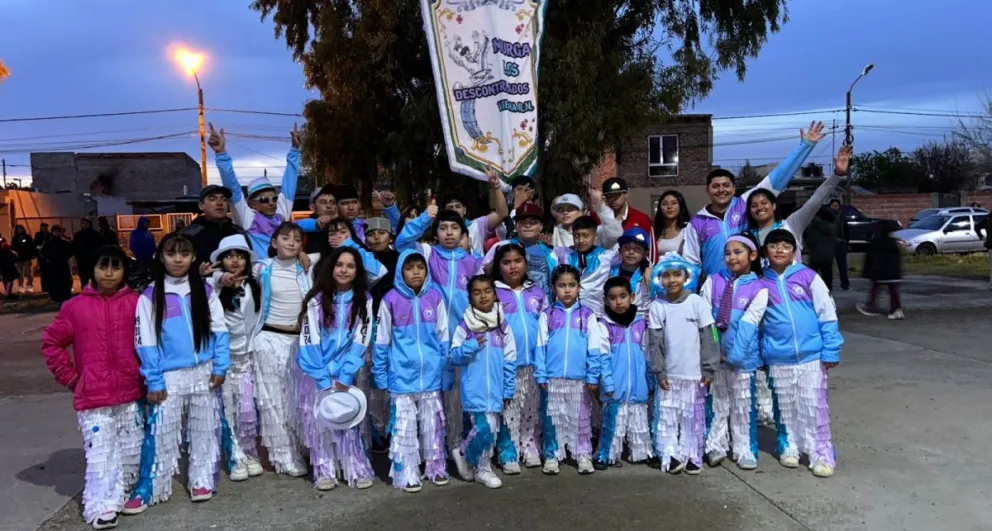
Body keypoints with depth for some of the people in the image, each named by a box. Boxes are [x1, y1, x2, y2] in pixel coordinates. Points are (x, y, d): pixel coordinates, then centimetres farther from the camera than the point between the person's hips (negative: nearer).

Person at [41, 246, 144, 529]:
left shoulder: (135, 303, -2)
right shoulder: (75, 307, -1)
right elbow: (51, 343, 8)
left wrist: (146, 373, 2)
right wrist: (71, 378, 4)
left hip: (131, 394, 1)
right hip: (93, 398, -1)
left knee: (133, 453, 12)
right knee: (100, 456, -3)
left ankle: (123, 495, 32)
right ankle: (101, 507, 7)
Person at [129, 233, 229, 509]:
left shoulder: (205, 291, 3)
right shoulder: (150, 296, -3)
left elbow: (220, 330, 3)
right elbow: (146, 342, -5)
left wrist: (220, 367, -4)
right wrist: (154, 381, -8)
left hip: (203, 373, 2)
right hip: (169, 377, -2)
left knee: (204, 430, 10)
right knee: (162, 433, 0)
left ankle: (202, 481, 24)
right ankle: (147, 490, 10)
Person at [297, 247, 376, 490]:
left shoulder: (364, 301, -2)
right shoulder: (316, 300, -4)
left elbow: (360, 342, -6)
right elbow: (309, 343, -8)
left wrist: (344, 377, -13)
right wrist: (325, 380, -14)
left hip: (345, 372, 0)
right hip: (316, 373, 0)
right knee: (318, 420, 0)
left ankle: (357, 470, 5)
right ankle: (325, 472, 9)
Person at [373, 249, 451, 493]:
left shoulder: (436, 298, -2)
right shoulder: (391, 300, -8)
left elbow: (443, 338, 5)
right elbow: (381, 342, -2)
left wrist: (446, 371, 5)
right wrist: (380, 376, -1)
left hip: (431, 375, 2)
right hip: (402, 376, -2)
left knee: (433, 424, 14)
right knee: (404, 426, 6)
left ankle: (436, 468, 28)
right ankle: (406, 474, 18)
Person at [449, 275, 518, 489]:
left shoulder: (502, 325, 4)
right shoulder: (465, 325, -3)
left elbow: (510, 361, 7)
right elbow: (454, 357, -2)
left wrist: (508, 391, 5)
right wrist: (472, 345, -19)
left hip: (495, 390, 4)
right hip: (474, 389, -3)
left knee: (491, 430, 8)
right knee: (484, 429, -11)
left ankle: (480, 467, 28)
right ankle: (482, 469, 14)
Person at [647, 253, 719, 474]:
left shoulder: (698, 303, -5)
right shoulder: (657, 307, -2)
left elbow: (707, 340, -3)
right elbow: (655, 343, -1)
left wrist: (708, 370, -4)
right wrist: (659, 372, -5)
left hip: (694, 374, -1)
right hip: (668, 375, 1)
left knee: (694, 417, 7)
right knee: (667, 416, 3)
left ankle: (692, 456, 18)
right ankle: (670, 456, 13)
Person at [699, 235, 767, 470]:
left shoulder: (759, 289, -3)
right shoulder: (713, 281, 4)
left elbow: (747, 325, -11)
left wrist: (732, 353, -19)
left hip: (742, 357, -1)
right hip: (713, 354, 2)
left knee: (743, 405, 7)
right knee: (716, 403, 9)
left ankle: (745, 451, 18)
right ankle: (715, 447, 18)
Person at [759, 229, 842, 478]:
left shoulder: (808, 277, -4)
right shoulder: (762, 284, 1)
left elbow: (827, 314, -3)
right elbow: (754, 321, 10)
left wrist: (830, 350, -6)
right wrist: (758, 354, 8)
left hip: (811, 355, -2)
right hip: (778, 359, 2)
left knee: (814, 406, 2)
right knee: (785, 407, 13)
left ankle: (822, 454, 11)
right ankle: (788, 447, 28)